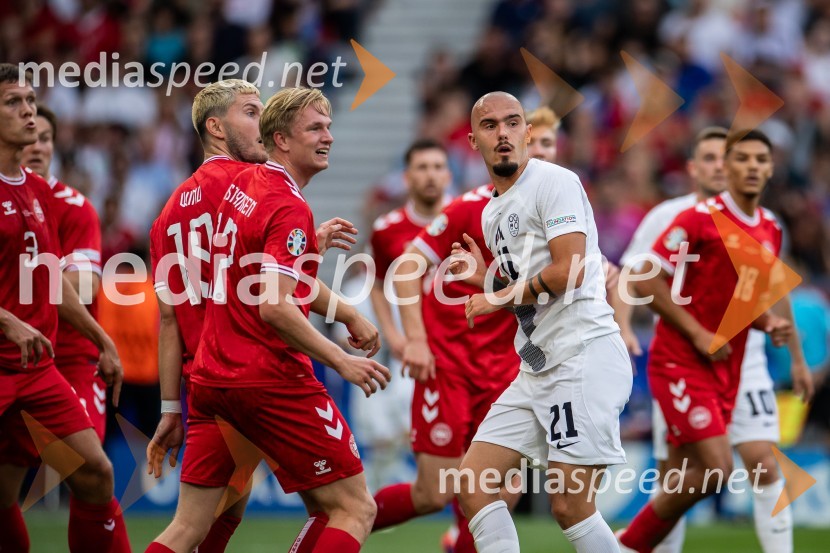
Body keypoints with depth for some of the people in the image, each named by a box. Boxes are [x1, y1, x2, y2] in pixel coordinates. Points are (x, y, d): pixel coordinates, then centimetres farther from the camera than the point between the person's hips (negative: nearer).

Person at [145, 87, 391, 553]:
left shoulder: (244, 183, 13)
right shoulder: (290, 209, -14)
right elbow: (276, 307, -23)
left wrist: (348, 313, 21)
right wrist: (341, 362, -18)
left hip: (210, 381, 8)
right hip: (271, 382, -8)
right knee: (356, 509, 0)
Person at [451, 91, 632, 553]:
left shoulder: (555, 182, -6)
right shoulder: (493, 212, 20)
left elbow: (569, 271, -18)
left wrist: (500, 297, -6)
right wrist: (484, 278, 11)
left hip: (585, 355, -9)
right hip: (537, 370, 9)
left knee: (570, 506, -14)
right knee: (474, 481, 1)